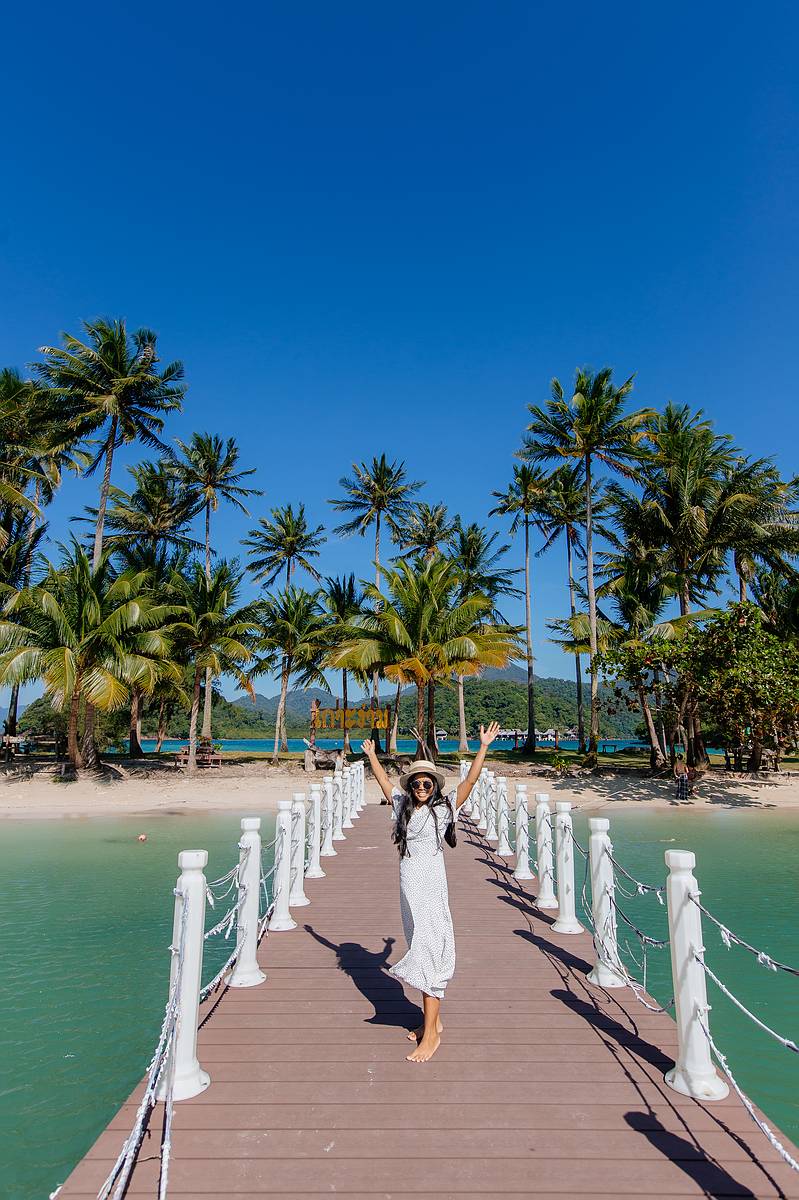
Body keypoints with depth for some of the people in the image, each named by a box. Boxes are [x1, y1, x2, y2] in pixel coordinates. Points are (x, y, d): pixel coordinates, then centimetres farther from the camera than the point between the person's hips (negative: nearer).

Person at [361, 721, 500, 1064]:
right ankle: (433, 1020, 25)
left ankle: (431, 1034, 0)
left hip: (431, 888, -6)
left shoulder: (443, 808, -4)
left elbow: (470, 780, -9)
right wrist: (371, 754, 29)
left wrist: (484, 746, -13)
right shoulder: (403, 806, 9)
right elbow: (384, 781, 22)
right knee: (420, 952, 13)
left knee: (429, 954, -6)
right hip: (408, 887, 6)